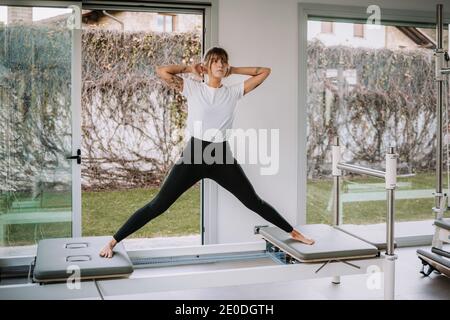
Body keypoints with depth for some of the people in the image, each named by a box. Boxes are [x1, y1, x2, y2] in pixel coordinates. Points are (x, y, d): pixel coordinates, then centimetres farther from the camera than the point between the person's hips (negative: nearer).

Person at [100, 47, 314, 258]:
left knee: (254, 202, 10)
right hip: (194, 154, -2)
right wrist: (190, 68, 4)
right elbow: (162, 71, -8)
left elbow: (264, 72, 11)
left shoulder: (234, 92, 7)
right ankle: (113, 241, 6)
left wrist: (232, 70, 11)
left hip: (222, 156, 2)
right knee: (158, 205, -3)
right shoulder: (192, 88, 1)